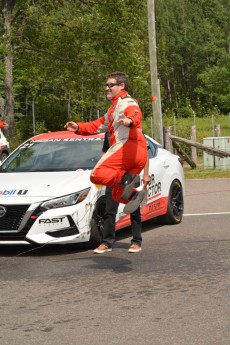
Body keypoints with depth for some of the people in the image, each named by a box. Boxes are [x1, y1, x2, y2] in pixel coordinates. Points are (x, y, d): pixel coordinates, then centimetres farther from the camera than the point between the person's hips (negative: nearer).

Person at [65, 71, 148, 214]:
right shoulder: (114, 108, 37)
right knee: (118, 194, 6)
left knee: (97, 174, -20)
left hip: (127, 145, -10)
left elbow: (136, 112, -19)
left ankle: (127, 179, -35)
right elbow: (99, 125, 42)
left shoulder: (125, 101, 5)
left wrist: (130, 119, -43)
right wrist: (79, 127, 29)